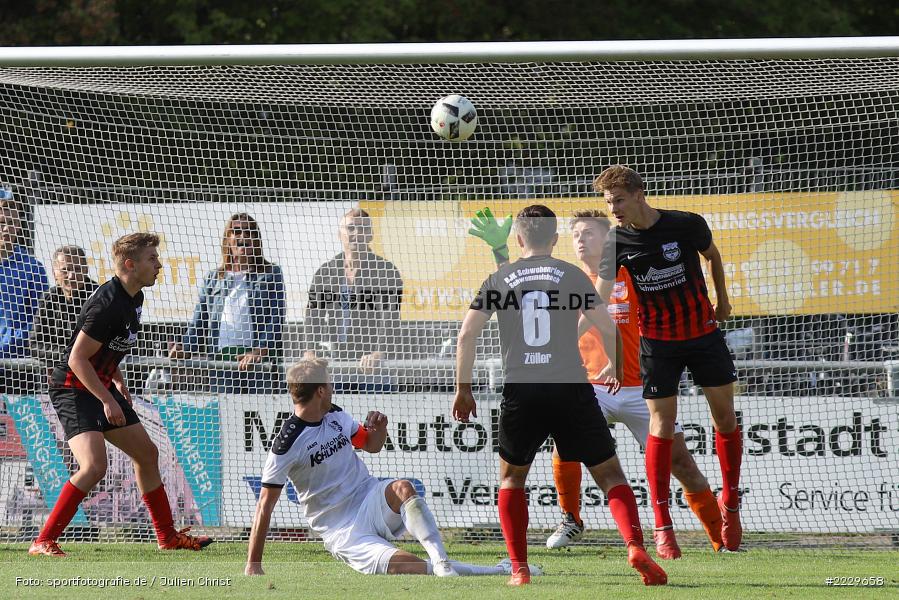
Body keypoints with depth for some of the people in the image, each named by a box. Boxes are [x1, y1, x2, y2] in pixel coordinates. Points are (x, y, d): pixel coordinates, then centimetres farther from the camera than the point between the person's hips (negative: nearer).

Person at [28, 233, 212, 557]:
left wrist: (117, 380, 22)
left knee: (146, 454, 17)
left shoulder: (134, 298, 6)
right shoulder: (107, 304, -25)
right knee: (94, 466, -25)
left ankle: (168, 536, 32)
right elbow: (77, 359, -24)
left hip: (102, 386, 10)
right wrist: (108, 400, -24)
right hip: (73, 388, -10)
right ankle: (43, 543, -20)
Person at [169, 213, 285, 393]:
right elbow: (199, 322, 17)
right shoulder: (213, 279, 20)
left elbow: (276, 320, 0)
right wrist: (185, 349, -2)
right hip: (222, 360, 3)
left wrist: (260, 351, -15)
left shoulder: (271, 274, 11)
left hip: (261, 361, -3)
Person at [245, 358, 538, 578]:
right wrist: (253, 565, -16)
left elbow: (372, 445, 24)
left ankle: (442, 563, -39)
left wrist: (379, 428, -1)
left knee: (401, 488, -32)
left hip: (371, 500, 5)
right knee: (408, 566, -29)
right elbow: (265, 504, -13)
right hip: (342, 531, -5)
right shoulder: (288, 443, -14)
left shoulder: (336, 416, 7)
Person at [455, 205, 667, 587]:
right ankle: (635, 547, -18)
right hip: (572, 389, -1)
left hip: (520, 392, 1)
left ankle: (519, 569, 13)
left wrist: (463, 389, 12)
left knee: (511, 477, 21)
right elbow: (606, 329, 1)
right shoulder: (571, 274, 6)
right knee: (609, 473, 5)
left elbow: (467, 334, 4)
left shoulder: (500, 279, 9)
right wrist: (620, 372, 17)